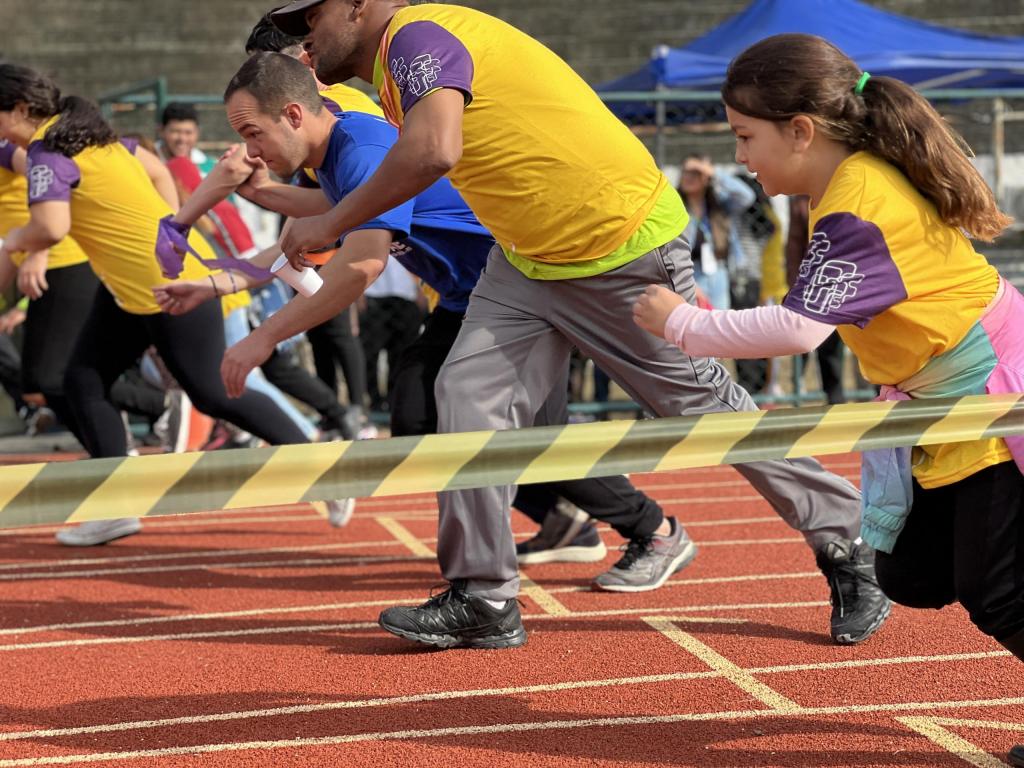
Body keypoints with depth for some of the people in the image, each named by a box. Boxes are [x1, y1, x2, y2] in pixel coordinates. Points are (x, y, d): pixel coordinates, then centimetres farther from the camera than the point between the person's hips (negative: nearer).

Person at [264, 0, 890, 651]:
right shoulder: (399, 62, 10)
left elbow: (432, 153, -38)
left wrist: (333, 223, -28)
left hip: (627, 247, -9)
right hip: (529, 257, 9)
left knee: (703, 403, 2)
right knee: (470, 394, -2)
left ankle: (844, 545, 19)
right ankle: (483, 600, 3)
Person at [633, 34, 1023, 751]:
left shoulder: (857, 208, -25)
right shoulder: (863, 178, 5)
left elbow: (799, 328, -31)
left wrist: (684, 324, -20)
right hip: (949, 405, 10)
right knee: (912, 578, 9)